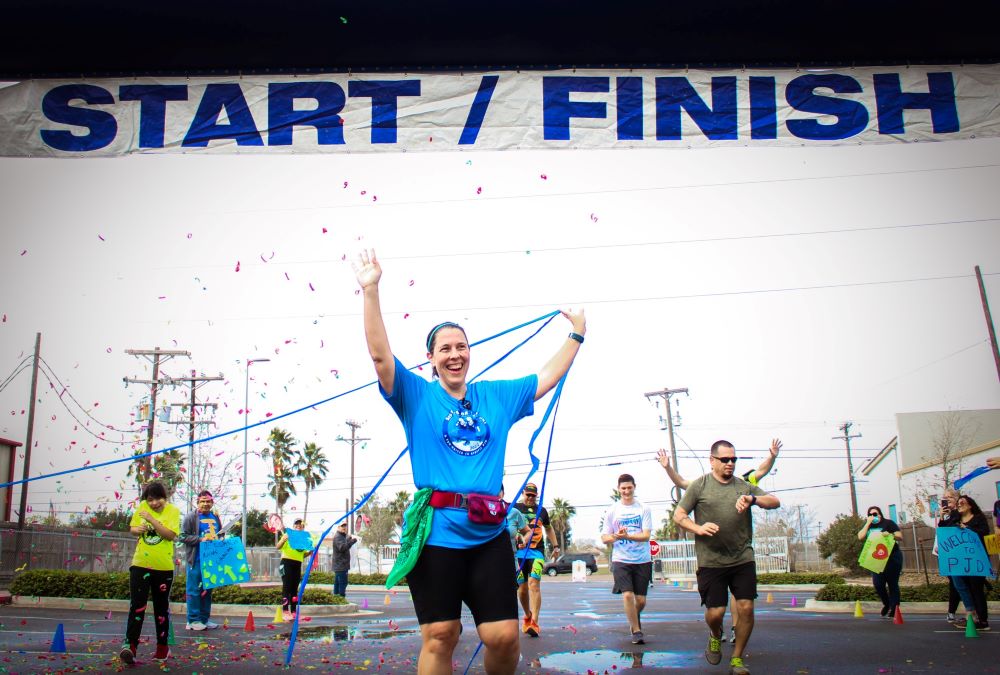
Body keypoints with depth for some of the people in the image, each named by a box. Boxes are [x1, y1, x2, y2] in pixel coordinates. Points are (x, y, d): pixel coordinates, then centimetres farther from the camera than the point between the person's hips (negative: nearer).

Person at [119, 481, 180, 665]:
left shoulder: (173, 511, -7)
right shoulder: (142, 506, 2)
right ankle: (130, 645, -1)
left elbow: (170, 534, -19)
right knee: (137, 606, -3)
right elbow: (132, 528, 13)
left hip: (164, 567, -1)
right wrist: (138, 529, -10)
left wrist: (151, 519, -25)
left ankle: (162, 647, 12)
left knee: (162, 608, 8)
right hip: (140, 565, 2)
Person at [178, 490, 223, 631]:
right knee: (194, 589, -3)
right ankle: (193, 620, 4)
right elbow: (182, 536, -9)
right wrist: (201, 539, -19)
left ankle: (205, 619, 18)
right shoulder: (191, 517, -3)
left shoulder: (215, 518, 14)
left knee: (208, 589, 10)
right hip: (196, 560, -6)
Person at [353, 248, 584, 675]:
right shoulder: (416, 395, 4)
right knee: (439, 639, 0)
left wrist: (577, 334, 30)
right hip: (435, 532, -3)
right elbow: (381, 356, -10)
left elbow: (548, 377, 24)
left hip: (488, 533, 3)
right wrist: (370, 292, -19)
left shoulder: (497, 396, 14)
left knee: (504, 637, -1)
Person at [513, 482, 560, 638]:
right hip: (519, 551, 0)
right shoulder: (515, 508, 7)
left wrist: (555, 546, 23)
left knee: (534, 585, -14)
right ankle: (527, 616, 27)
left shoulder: (542, 510, 16)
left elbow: (549, 528, 29)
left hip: (537, 552, 1)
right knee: (522, 587, 4)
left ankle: (534, 622, -18)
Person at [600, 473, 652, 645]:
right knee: (628, 595, -15)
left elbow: (646, 535, -8)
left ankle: (634, 619, 36)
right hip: (621, 560, 0)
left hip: (642, 561, 0)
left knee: (641, 600, 4)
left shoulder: (643, 509, 0)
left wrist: (626, 536, -23)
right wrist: (616, 536, -15)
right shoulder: (612, 511, 4)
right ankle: (636, 630, 2)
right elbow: (604, 538, 6)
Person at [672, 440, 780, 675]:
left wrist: (753, 499, -16)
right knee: (715, 612, -3)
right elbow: (678, 516, 3)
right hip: (711, 561, -2)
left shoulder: (744, 486, 10)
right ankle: (715, 636, 34)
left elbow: (775, 502, 4)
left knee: (746, 609, -3)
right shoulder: (699, 486, 2)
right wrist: (699, 528, -16)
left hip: (743, 559, 2)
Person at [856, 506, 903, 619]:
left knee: (892, 584, -1)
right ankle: (886, 604, 18)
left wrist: (890, 535, -25)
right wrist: (868, 523, -10)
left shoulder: (888, 523, 0)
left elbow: (900, 537, -6)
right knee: (877, 583, -5)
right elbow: (860, 537, -8)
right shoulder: (867, 526, 10)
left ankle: (893, 609, 6)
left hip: (892, 558, -3)